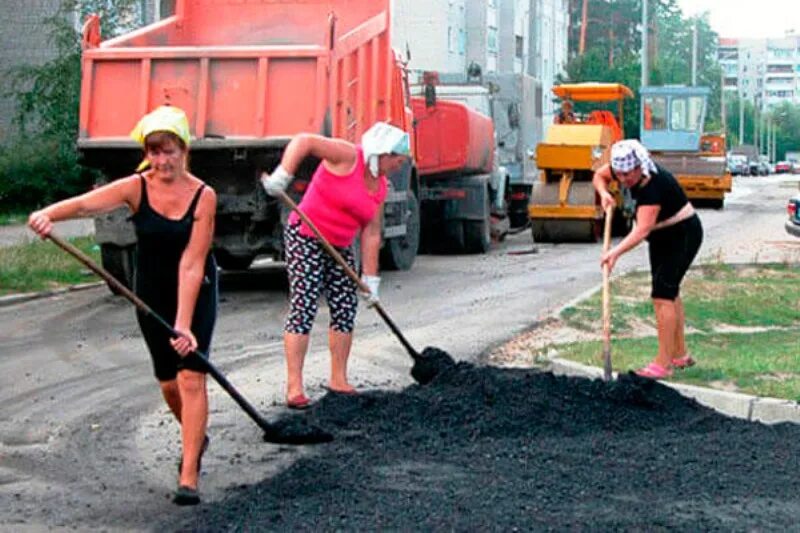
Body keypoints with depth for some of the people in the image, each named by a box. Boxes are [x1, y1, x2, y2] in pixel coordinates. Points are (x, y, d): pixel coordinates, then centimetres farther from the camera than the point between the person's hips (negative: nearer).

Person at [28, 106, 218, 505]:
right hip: (152, 292, 3)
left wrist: (184, 324, -30)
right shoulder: (136, 188, -13)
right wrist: (49, 213, -53)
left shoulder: (203, 196, -18)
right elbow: (86, 203, -32)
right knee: (168, 382, 12)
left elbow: (191, 264, -24)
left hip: (196, 292, -3)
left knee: (191, 377, -14)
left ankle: (189, 478, -11)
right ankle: (195, 438, 42)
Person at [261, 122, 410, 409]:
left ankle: (338, 380, 19)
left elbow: (371, 234, 8)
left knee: (345, 310, 7)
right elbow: (304, 141, -25)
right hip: (305, 238, -8)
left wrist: (370, 277, 4)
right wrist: (282, 175, -36)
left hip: (339, 247, 8)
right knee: (303, 308, -12)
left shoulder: (380, 187, 7)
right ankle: (294, 388, -12)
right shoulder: (348, 156, -15)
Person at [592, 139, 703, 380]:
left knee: (662, 295, -14)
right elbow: (599, 175, 8)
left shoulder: (654, 185, -34)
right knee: (670, 292, 15)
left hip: (683, 235, -9)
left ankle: (663, 364, -14)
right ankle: (680, 355, 25)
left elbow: (642, 230, -41)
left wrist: (616, 252, -50)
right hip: (662, 237, 9)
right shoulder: (624, 169, -11)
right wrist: (604, 193, -12)